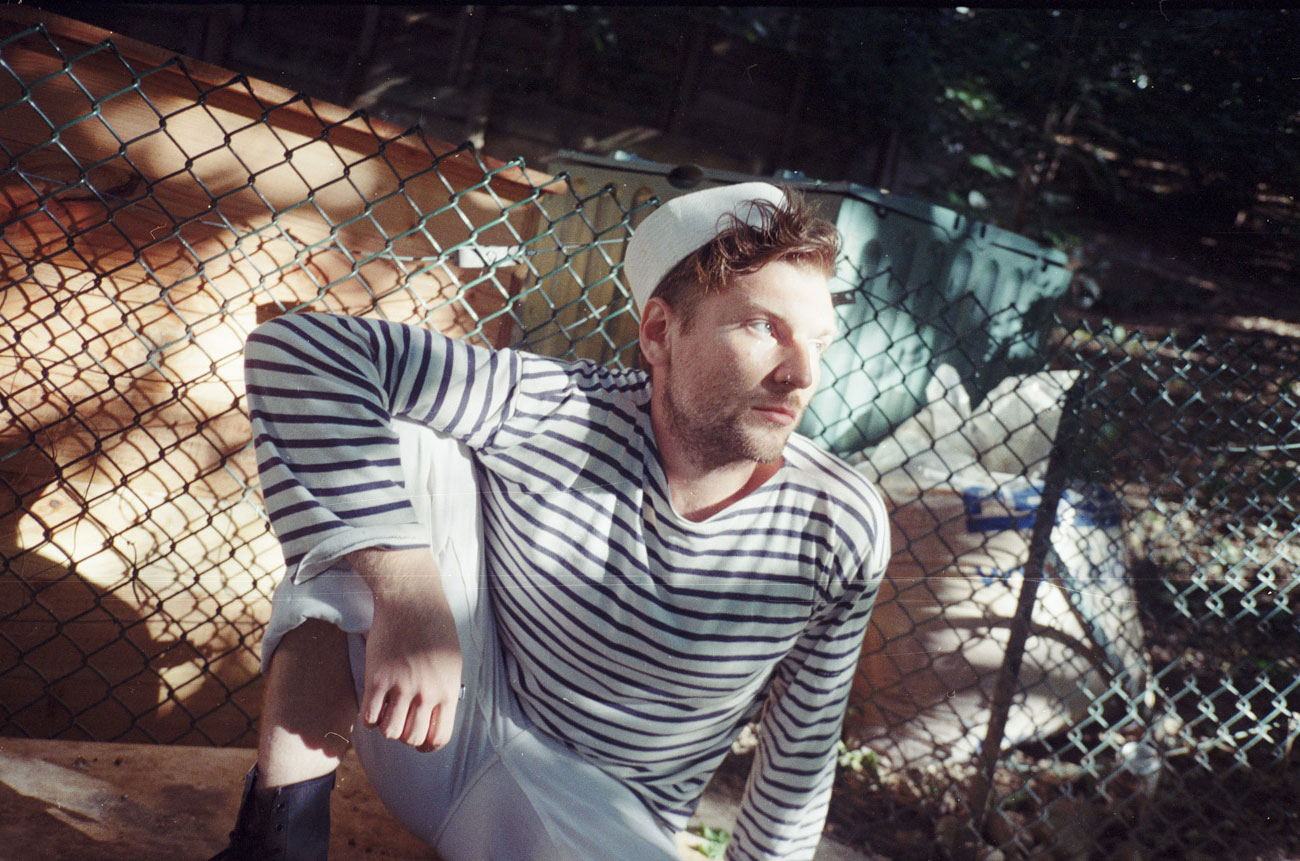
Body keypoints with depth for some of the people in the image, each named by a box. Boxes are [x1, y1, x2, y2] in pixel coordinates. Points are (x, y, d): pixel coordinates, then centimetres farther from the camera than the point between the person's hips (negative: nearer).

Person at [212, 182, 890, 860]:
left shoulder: (842, 532, -15)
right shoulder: (559, 413, -20)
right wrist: (407, 592, -37)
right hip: (439, 724, 0)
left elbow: (801, 753, -2)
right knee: (400, 438, -23)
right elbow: (298, 348, -28)